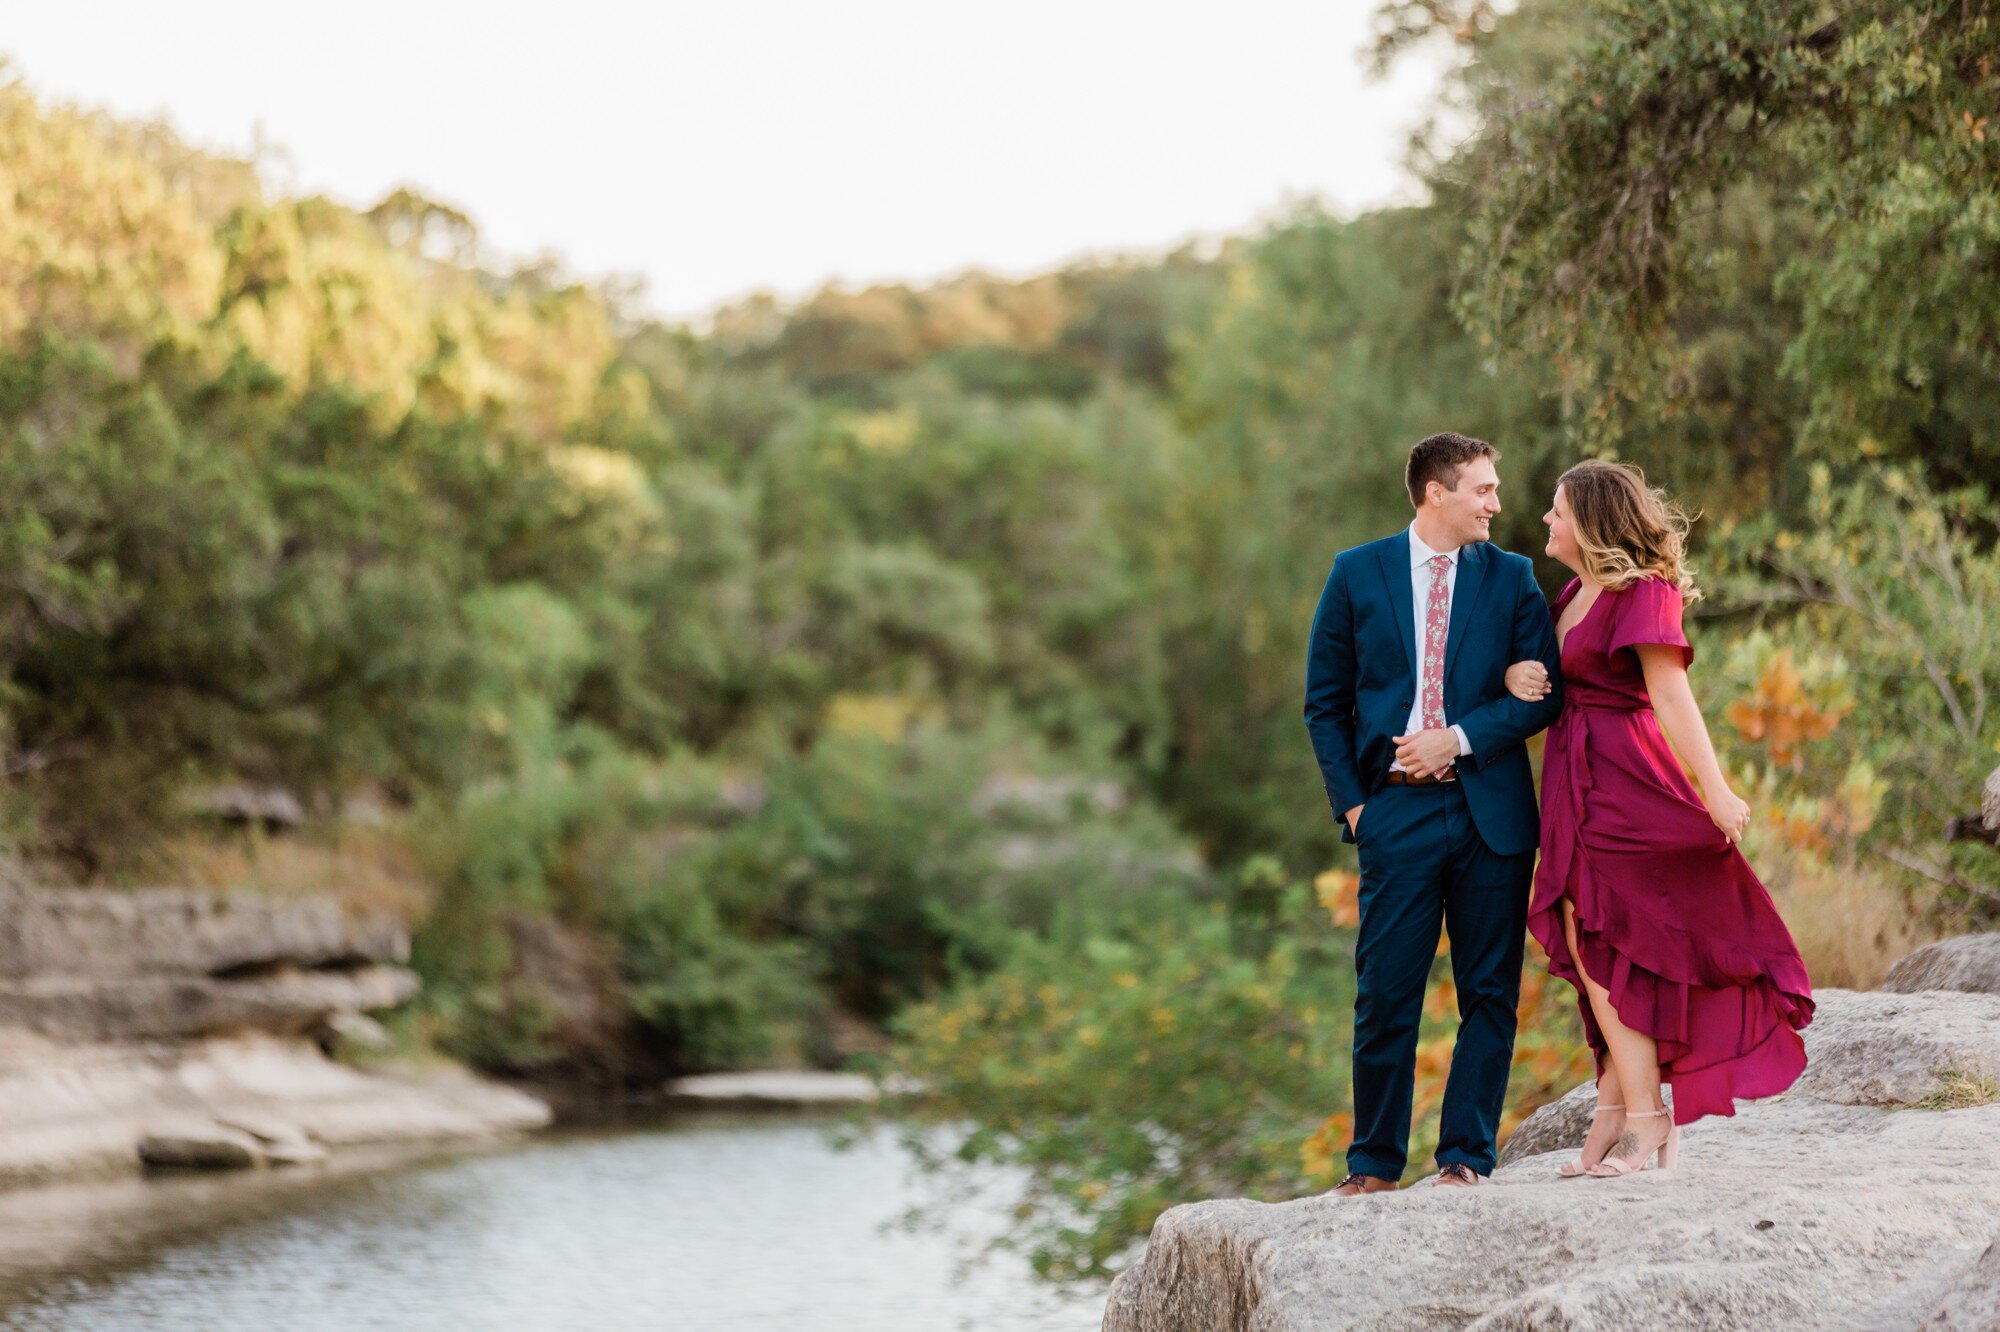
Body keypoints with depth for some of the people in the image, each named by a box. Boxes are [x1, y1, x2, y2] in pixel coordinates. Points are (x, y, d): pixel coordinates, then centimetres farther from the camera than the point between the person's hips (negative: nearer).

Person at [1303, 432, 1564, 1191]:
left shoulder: (1510, 578, 8)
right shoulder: (1357, 574, 6)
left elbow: (1545, 693, 2)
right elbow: (1325, 701, 8)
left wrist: (1459, 737, -10)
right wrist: (1350, 801, 0)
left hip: (1491, 809, 1)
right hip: (1397, 812, -1)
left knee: (1489, 993, 2)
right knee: (1385, 993, -1)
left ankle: (1465, 1156, 10)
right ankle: (1374, 1162, 9)